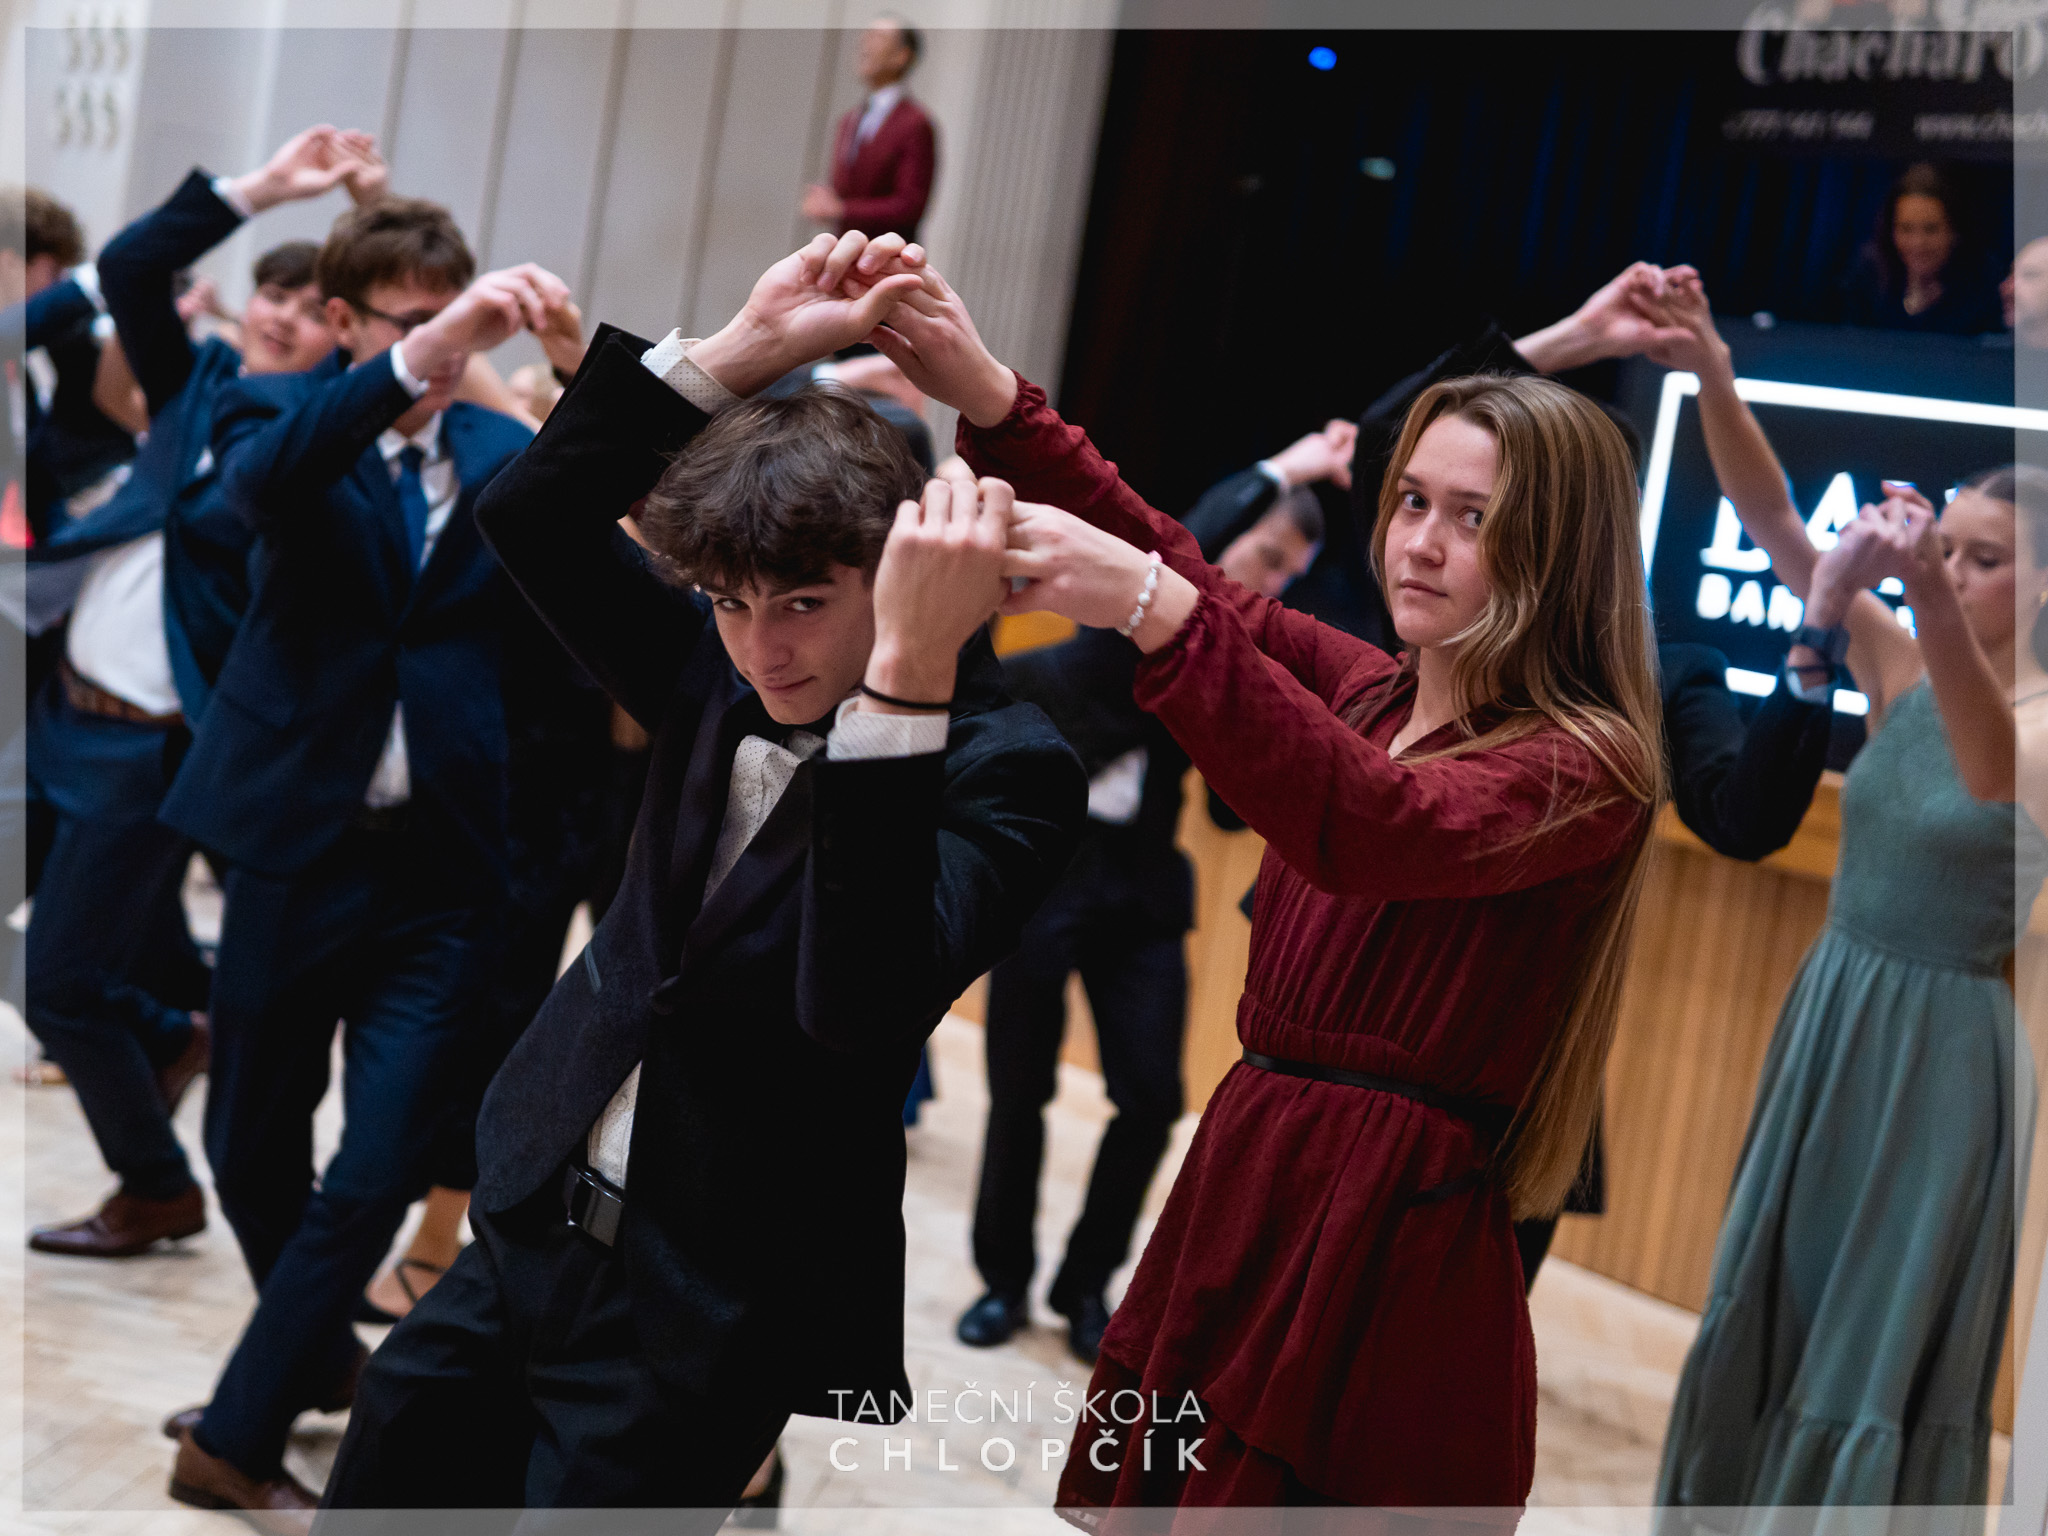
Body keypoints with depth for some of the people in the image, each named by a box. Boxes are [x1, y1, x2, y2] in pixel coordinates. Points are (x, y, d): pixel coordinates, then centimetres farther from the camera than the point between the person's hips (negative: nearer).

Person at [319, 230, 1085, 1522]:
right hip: (529, 1231, 7)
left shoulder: (1002, 769, -18)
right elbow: (535, 516, -2)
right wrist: (752, 347, -11)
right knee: (375, 1498, 16)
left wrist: (908, 675, -39)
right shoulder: (722, 680, 0)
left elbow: (863, 1006, -32)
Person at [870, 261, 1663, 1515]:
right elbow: (1188, 572, 4)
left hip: (1390, 1246, -7)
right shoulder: (1366, 689, 12)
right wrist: (989, 399, -9)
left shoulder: (1590, 770, -11)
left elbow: (1379, 831, -29)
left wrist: (1154, 612, -40)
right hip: (1240, 1183, 7)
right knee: (1141, 1500, 8)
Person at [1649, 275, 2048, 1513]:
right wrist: (1713, 377, -25)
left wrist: (1932, 592, -57)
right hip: (1830, 1016, 6)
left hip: (1942, 1049, -6)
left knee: (1887, 1338, 3)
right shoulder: (1898, 667, 0)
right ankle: (1743, 1508, 32)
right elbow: (1777, 528, -8)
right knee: (1776, 1304, 16)